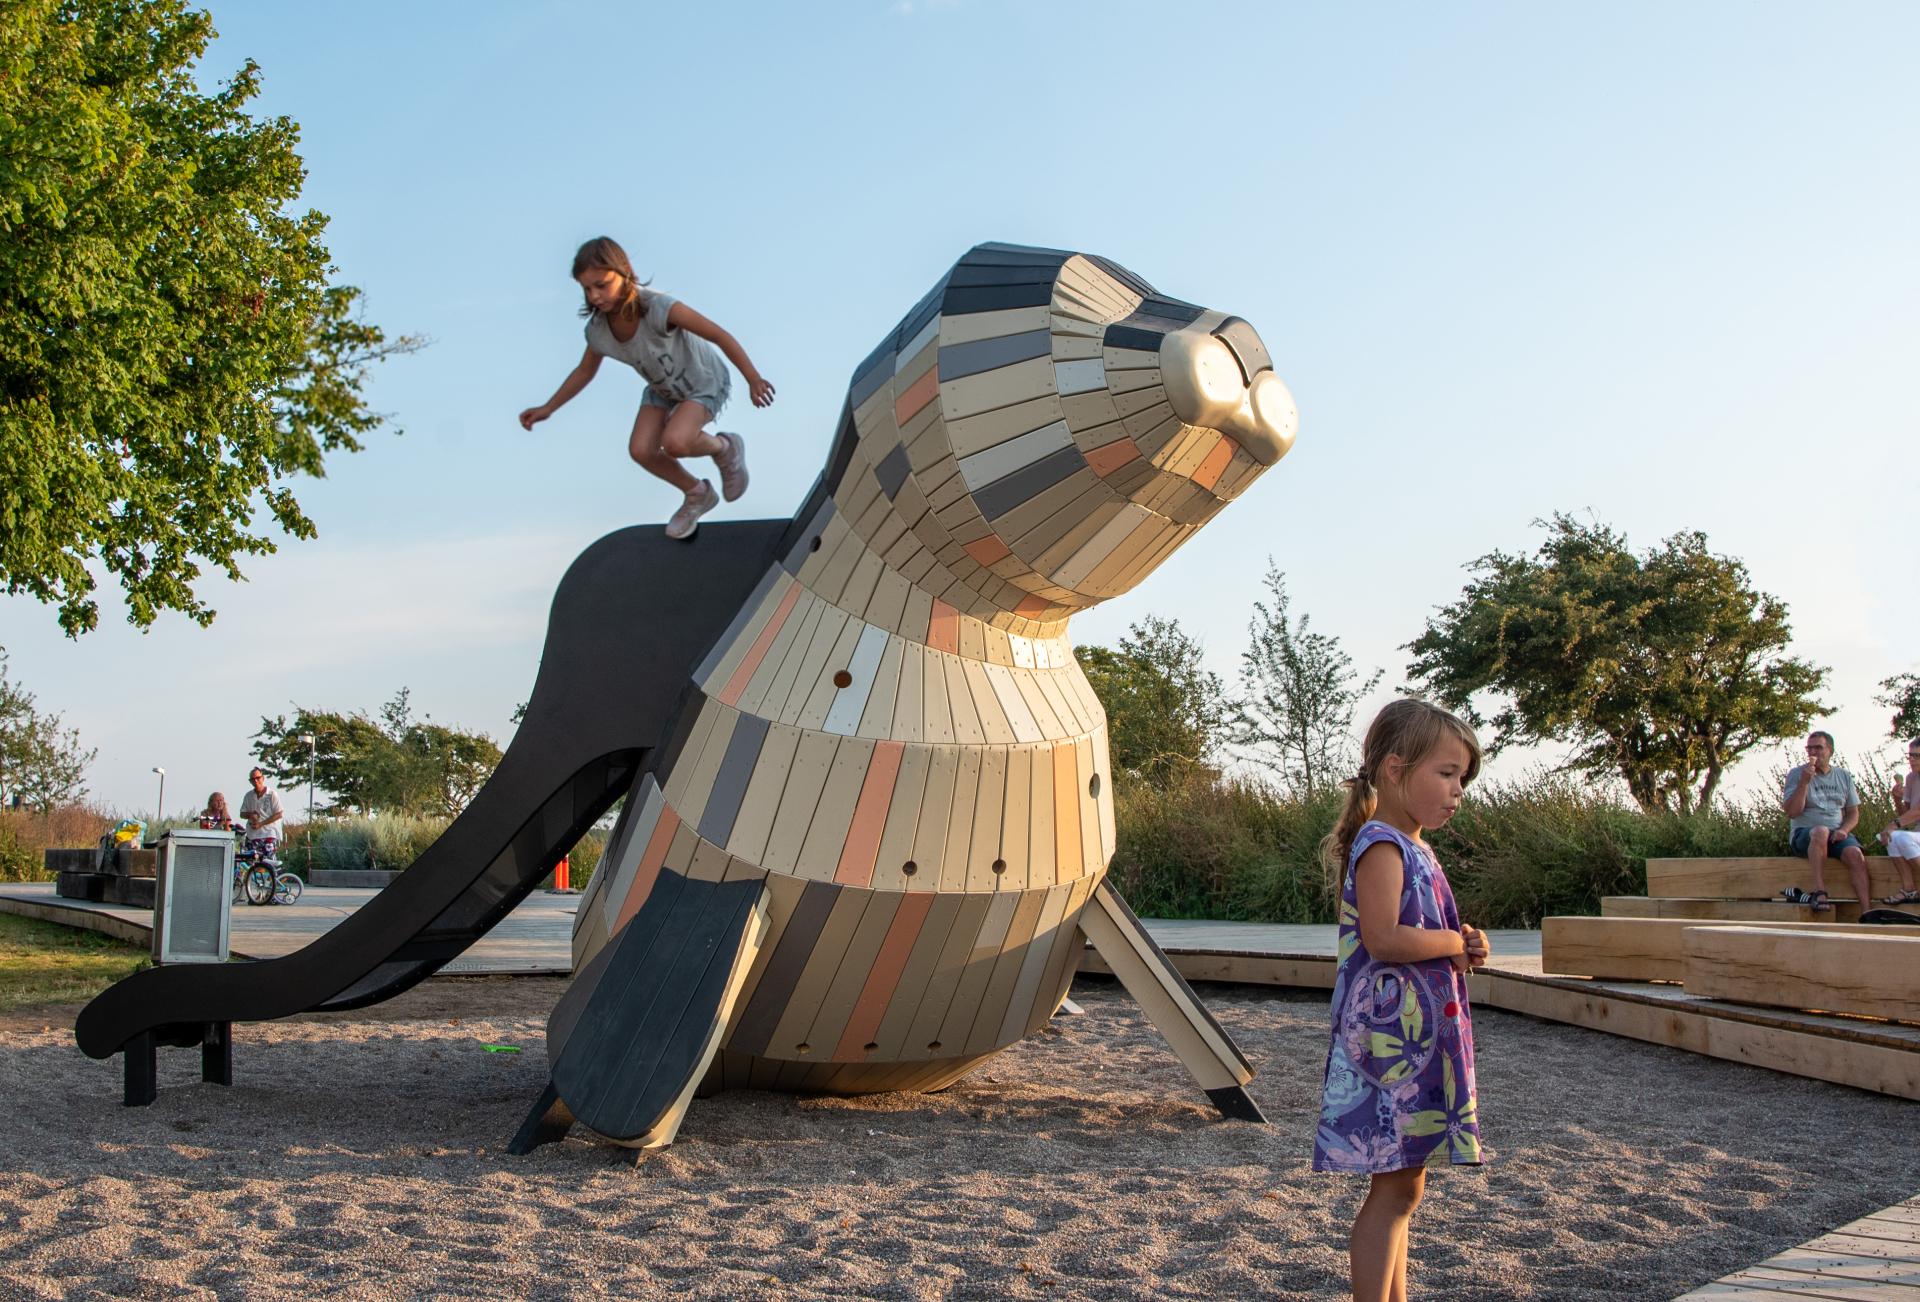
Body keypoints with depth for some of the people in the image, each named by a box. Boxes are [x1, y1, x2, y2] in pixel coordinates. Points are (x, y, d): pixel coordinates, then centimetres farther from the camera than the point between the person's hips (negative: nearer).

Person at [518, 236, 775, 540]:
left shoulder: (658, 308, -37)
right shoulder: (597, 330, -19)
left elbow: (720, 336, -32)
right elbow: (585, 371, 3)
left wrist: (753, 380, -31)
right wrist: (547, 409, 2)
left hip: (704, 383, -6)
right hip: (662, 388, 6)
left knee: (674, 442, -29)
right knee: (640, 450, -8)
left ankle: (725, 448, 5)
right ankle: (697, 495, 18)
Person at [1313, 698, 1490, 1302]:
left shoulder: (1413, 847, 17)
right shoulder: (1381, 845, -14)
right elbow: (1383, 937, -26)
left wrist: (1462, 948, 7)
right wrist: (1457, 942, -12)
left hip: (1419, 1038, 10)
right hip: (1392, 1033, -10)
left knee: (1399, 1186, 14)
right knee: (1396, 1189, -6)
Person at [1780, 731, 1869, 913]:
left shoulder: (1844, 777, 15)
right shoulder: (1796, 774, 3)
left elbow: (1853, 813, 15)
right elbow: (1792, 812, -8)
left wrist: (1844, 830, -6)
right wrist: (1805, 781, -16)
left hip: (1837, 835, 3)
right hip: (1804, 834, -3)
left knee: (1855, 854, -29)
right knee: (1821, 831, -38)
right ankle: (1820, 892, -39)